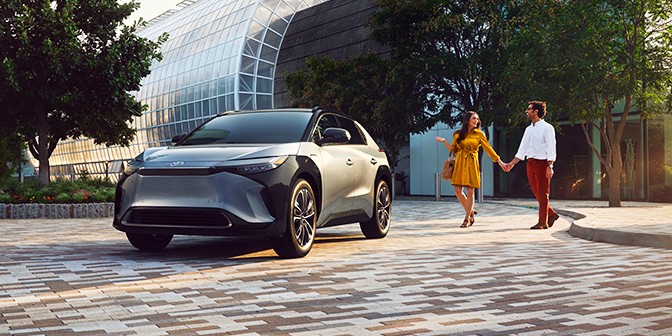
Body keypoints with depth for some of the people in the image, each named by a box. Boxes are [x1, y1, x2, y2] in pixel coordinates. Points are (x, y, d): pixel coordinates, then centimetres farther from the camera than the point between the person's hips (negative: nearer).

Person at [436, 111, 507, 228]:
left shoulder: (479, 134, 4)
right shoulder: (458, 134, 10)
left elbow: (488, 148, 4)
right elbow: (453, 149, 12)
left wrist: (500, 162, 1)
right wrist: (444, 141, -2)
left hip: (471, 164, -3)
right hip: (459, 164, 3)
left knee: (469, 191, -5)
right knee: (457, 190, -2)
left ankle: (467, 218, 3)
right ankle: (470, 211, 19)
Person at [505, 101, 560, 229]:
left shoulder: (547, 128, -5)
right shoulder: (528, 129, 15)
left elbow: (551, 149, -11)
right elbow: (522, 150, 16)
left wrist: (550, 166, -20)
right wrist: (512, 164, 9)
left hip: (542, 163, -7)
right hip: (530, 163, 7)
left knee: (543, 193, -1)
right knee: (536, 193, 9)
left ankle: (543, 222, 5)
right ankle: (551, 214, 24)